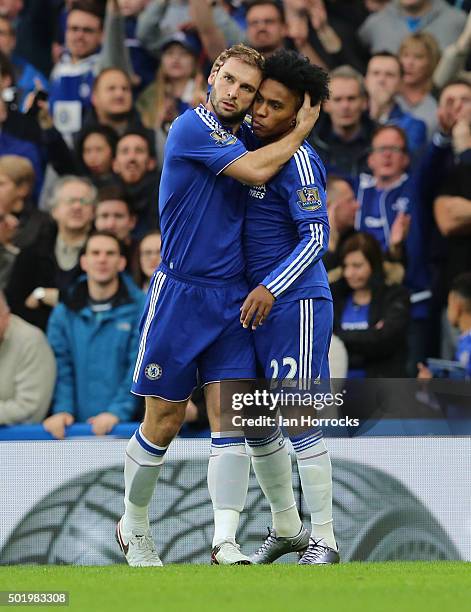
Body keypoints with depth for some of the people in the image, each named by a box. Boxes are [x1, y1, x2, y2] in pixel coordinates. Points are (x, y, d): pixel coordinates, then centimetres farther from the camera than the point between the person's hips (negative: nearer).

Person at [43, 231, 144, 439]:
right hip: (76, 424, 2)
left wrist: (118, 411, -17)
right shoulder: (64, 312, 12)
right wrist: (62, 410, -10)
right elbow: (61, 366, 5)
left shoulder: (140, 308, 1)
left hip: (125, 423, -2)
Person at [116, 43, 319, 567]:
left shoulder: (245, 135, 11)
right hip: (180, 293, -5)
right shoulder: (191, 128, -9)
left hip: (232, 298, 5)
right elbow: (254, 171, -20)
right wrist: (299, 131, -7)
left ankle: (225, 544, -11)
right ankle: (133, 527, 23)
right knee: (163, 423, 3)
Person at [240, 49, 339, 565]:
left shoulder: (297, 160, -14)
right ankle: (285, 527, 25)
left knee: (299, 422, -7)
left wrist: (271, 287, -29)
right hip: (255, 304, 9)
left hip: (295, 304, -9)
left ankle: (323, 539, -1)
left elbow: (316, 236, -19)